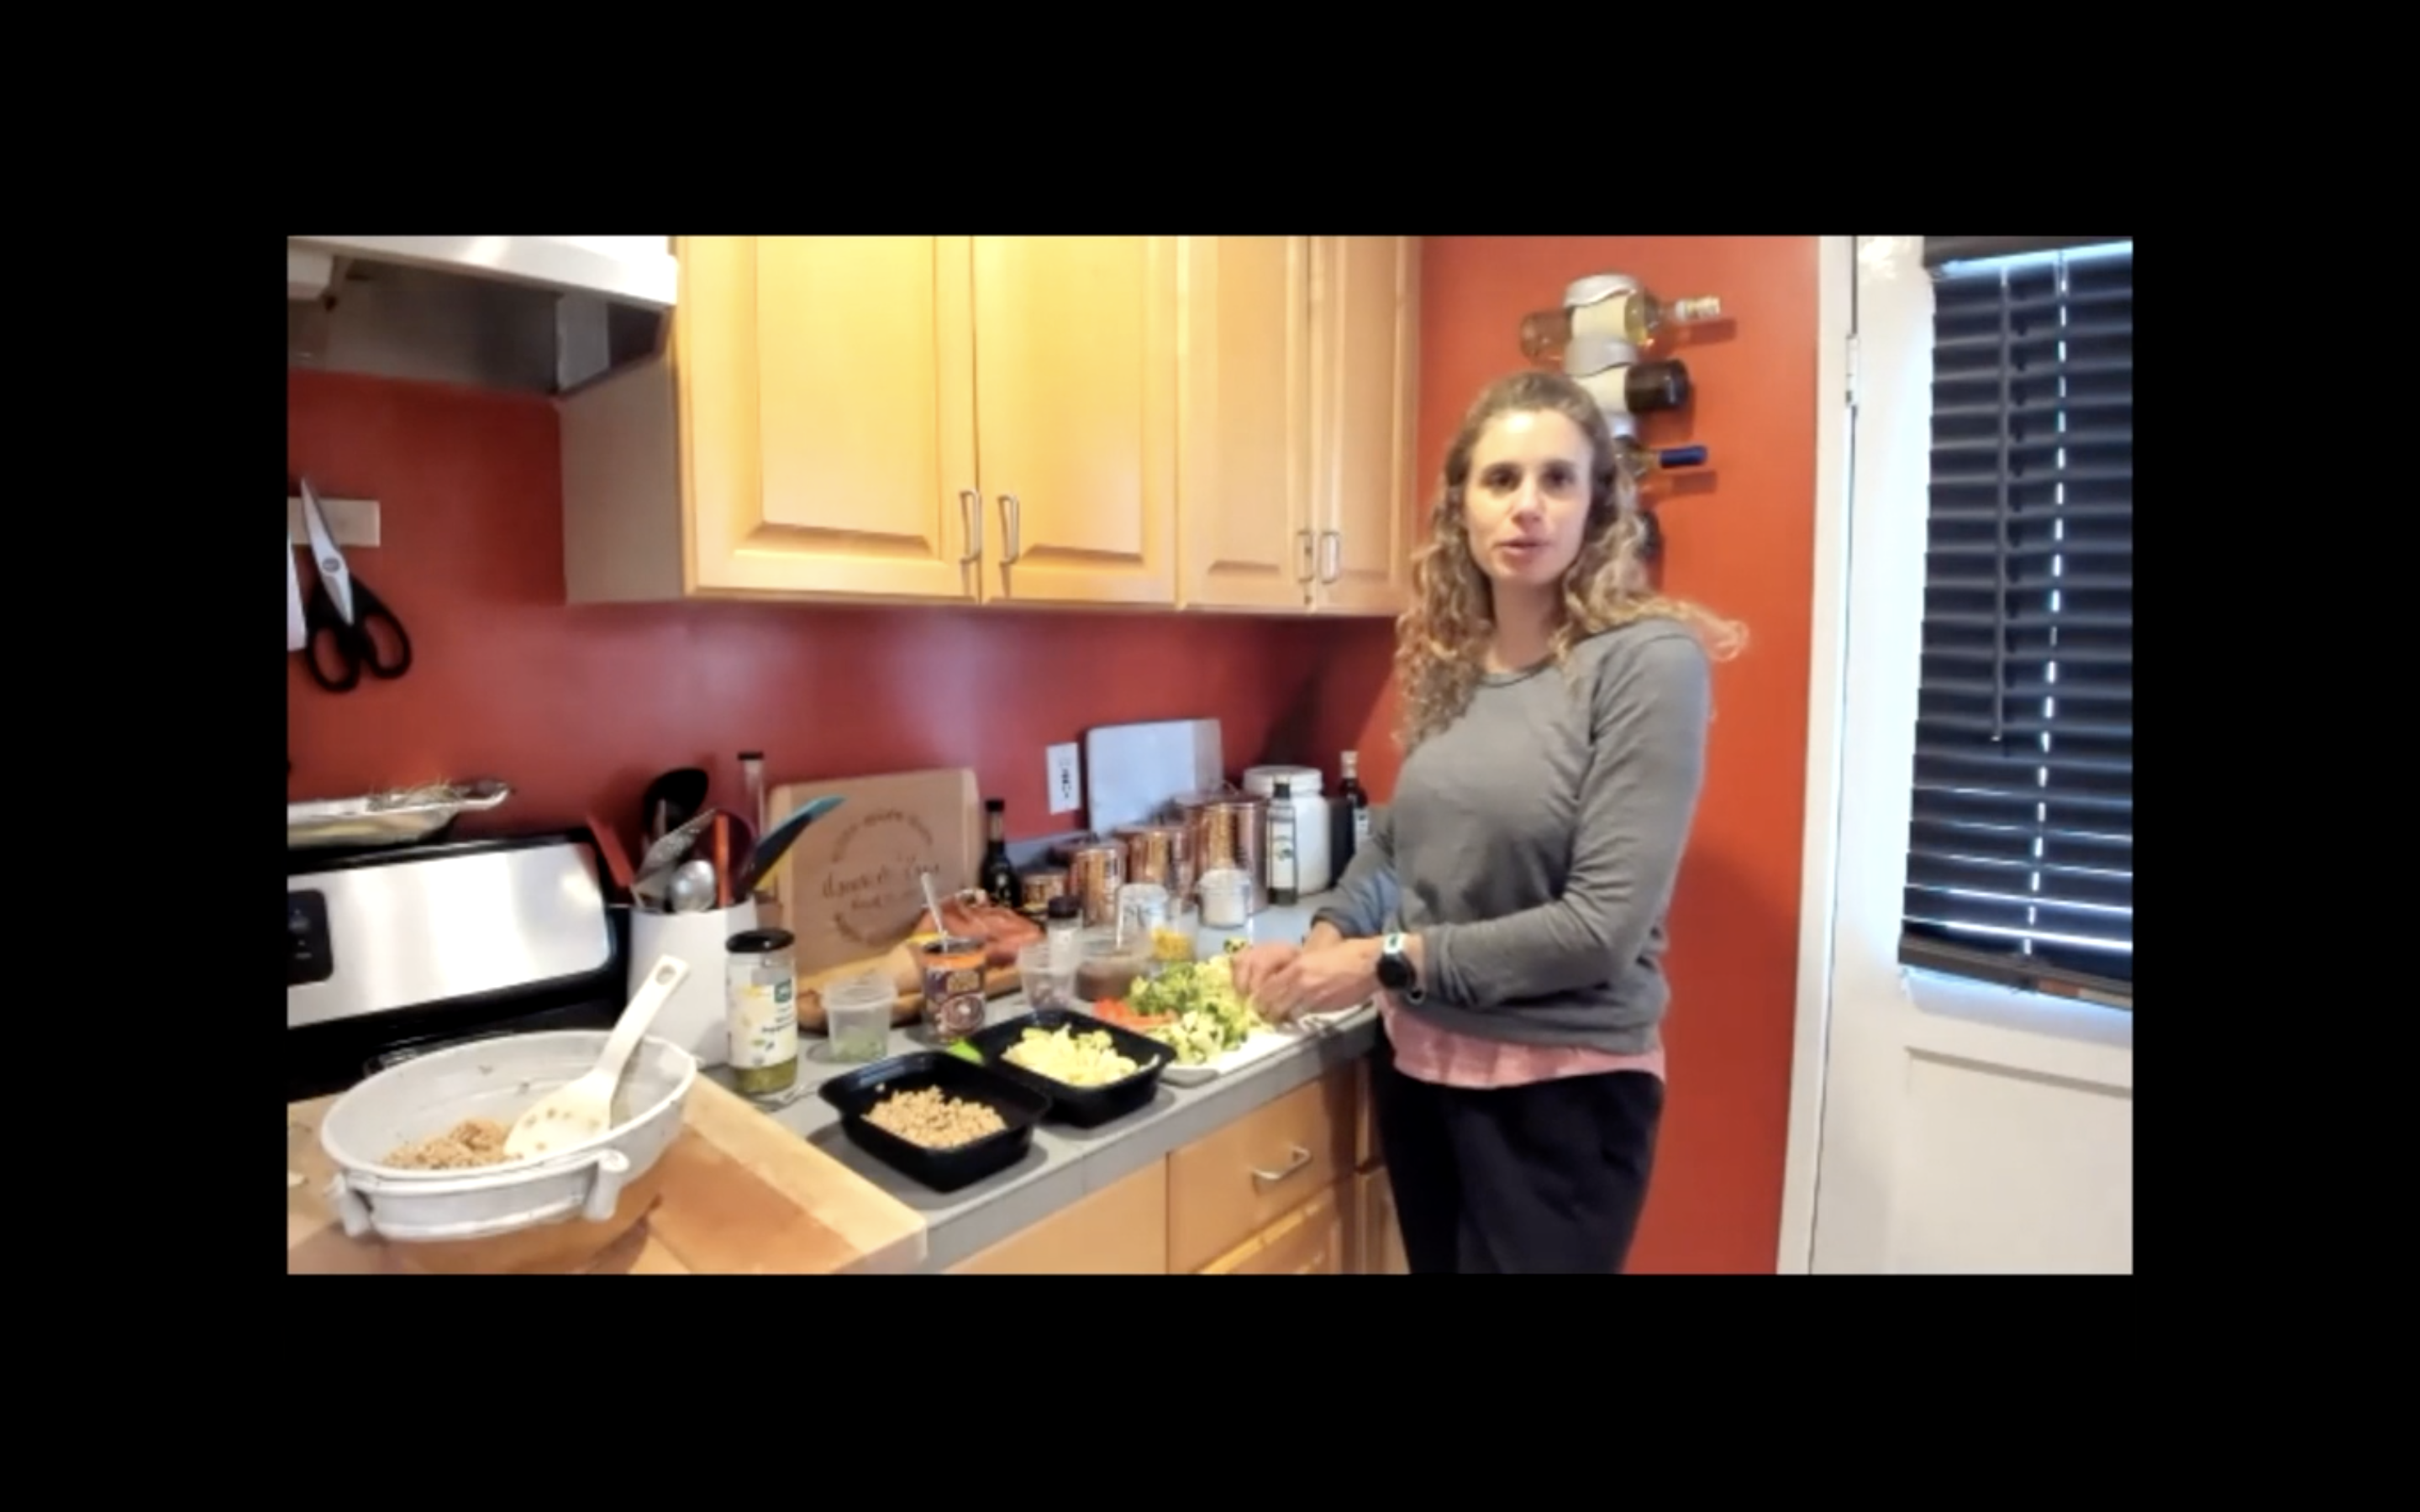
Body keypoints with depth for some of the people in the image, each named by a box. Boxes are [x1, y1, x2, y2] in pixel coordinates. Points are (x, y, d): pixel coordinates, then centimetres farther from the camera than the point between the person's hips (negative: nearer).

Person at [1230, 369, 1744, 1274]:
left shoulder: (1648, 661, -16)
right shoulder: (1444, 658, 1)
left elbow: (1604, 925, -21)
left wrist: (1385, 959, -17)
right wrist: (1322, 942, -5)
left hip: (1562, 1086, -5)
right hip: (1417, 1061, 6)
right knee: (1435, 1262, 22)